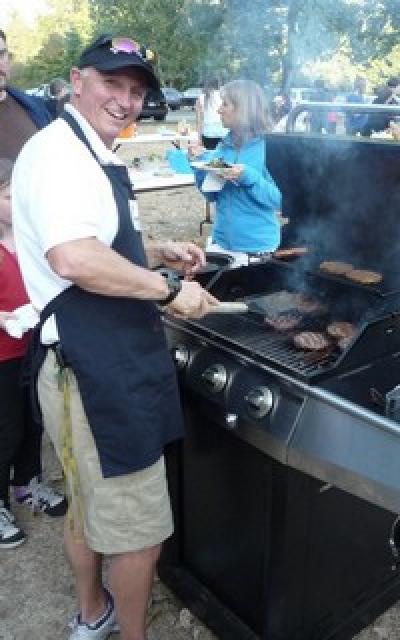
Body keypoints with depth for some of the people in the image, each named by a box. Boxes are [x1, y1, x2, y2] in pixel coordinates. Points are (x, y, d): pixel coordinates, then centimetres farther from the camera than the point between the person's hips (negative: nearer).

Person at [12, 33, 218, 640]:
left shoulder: (94, 157, 19)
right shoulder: (59, 151, -16)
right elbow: (73, 258, -32)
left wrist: (157, 253, 14)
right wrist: (169, 289, -22)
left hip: (105, 365, 11)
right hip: (97, 373, -11)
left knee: (89, 508, 26)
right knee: (139, 530, 5)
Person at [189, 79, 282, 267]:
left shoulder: (269, 146, -11)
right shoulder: (224, 146, 5)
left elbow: (278, 200, -14)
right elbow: (212, 195, 10)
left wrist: (249, 177, -25)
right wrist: (201, 161, -3)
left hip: (257, 245, -5)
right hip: (221, 241, 6)